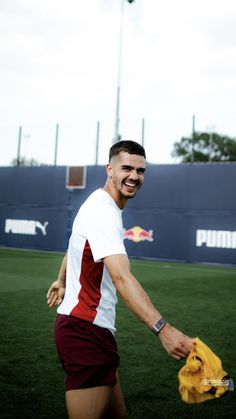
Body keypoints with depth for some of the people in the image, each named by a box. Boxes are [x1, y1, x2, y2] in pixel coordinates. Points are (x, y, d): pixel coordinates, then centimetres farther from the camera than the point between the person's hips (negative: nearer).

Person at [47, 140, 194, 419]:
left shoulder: (102, 206, 13)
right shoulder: (103, 211, -20)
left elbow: (75, 246, 29)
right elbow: (121, 278, -34)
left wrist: (61, 282, 43)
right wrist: (162, 328, -44)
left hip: (94, 330, 10)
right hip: (85, 330, -10)